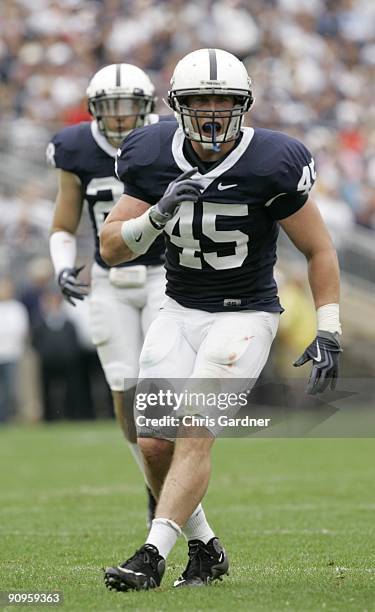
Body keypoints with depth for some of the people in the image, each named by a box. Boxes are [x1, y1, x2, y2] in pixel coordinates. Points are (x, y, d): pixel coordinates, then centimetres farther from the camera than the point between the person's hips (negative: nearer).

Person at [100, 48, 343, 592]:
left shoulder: (271, 165, -15)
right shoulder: (153, 157, -5)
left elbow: (320, 251, -5)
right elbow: (111, 250, -3)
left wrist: (328, 336, -9)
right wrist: (158, 215, -22)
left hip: (244, 316, -4)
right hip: (179, 310, 4)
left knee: (196, 433, -19)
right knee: (154, 442, -2)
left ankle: (153, 556, -19)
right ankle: (206, 550, 17)